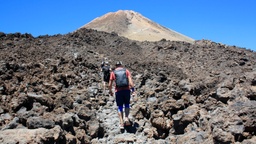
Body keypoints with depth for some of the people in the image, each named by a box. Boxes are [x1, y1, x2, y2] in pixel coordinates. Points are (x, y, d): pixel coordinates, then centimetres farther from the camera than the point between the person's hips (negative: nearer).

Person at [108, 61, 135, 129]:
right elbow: (130, 81, -7)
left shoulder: (113, 72, 5)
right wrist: (132, 88, 0)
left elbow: (110, 84, 5)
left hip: (118, 91, -1)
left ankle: (121, 123, 5)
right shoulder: (126, 71, 7)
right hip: (126, 90, 1)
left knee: (120, 107, 9)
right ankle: (126, 118, 0)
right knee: (127, 104, 19)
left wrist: (110, 91, 19)